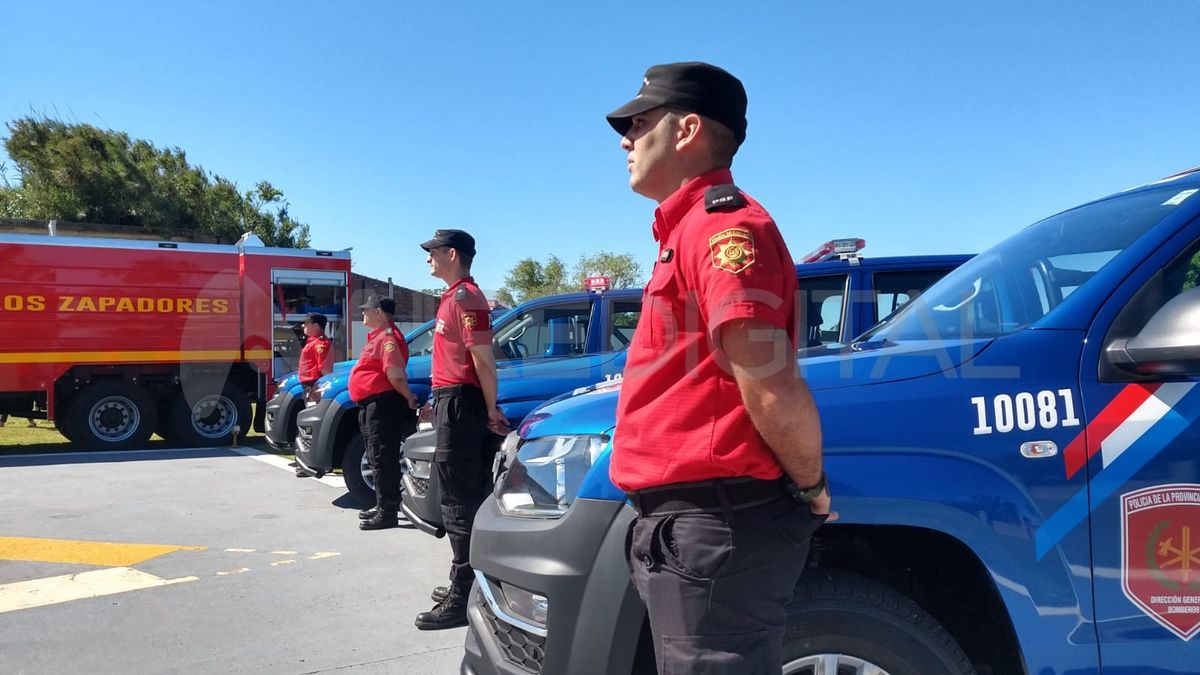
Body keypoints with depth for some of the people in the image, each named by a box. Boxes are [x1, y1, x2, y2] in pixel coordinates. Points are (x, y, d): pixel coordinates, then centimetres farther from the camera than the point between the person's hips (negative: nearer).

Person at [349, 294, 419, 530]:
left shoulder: (387, 337, -15)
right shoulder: (378, 336, 19)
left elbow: (395, 374, -24)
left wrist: (409, 398, -14)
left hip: (383, 403, -11)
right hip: (371, 404, 11)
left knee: (383, 458, -8)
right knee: (378, 458, 18)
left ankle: (387, 512, -5)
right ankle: (383, 506, 28)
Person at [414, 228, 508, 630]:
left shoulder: (465, 297, -13)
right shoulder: (454, 297, 18)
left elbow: (483, 359, -18)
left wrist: (491, 410, -16)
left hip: (460, 404, -11)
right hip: (451, 401, 11)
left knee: (460, 502, -8)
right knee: (465, 497, 16)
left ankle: (462, 599, -4)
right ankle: (465, 582, 27)